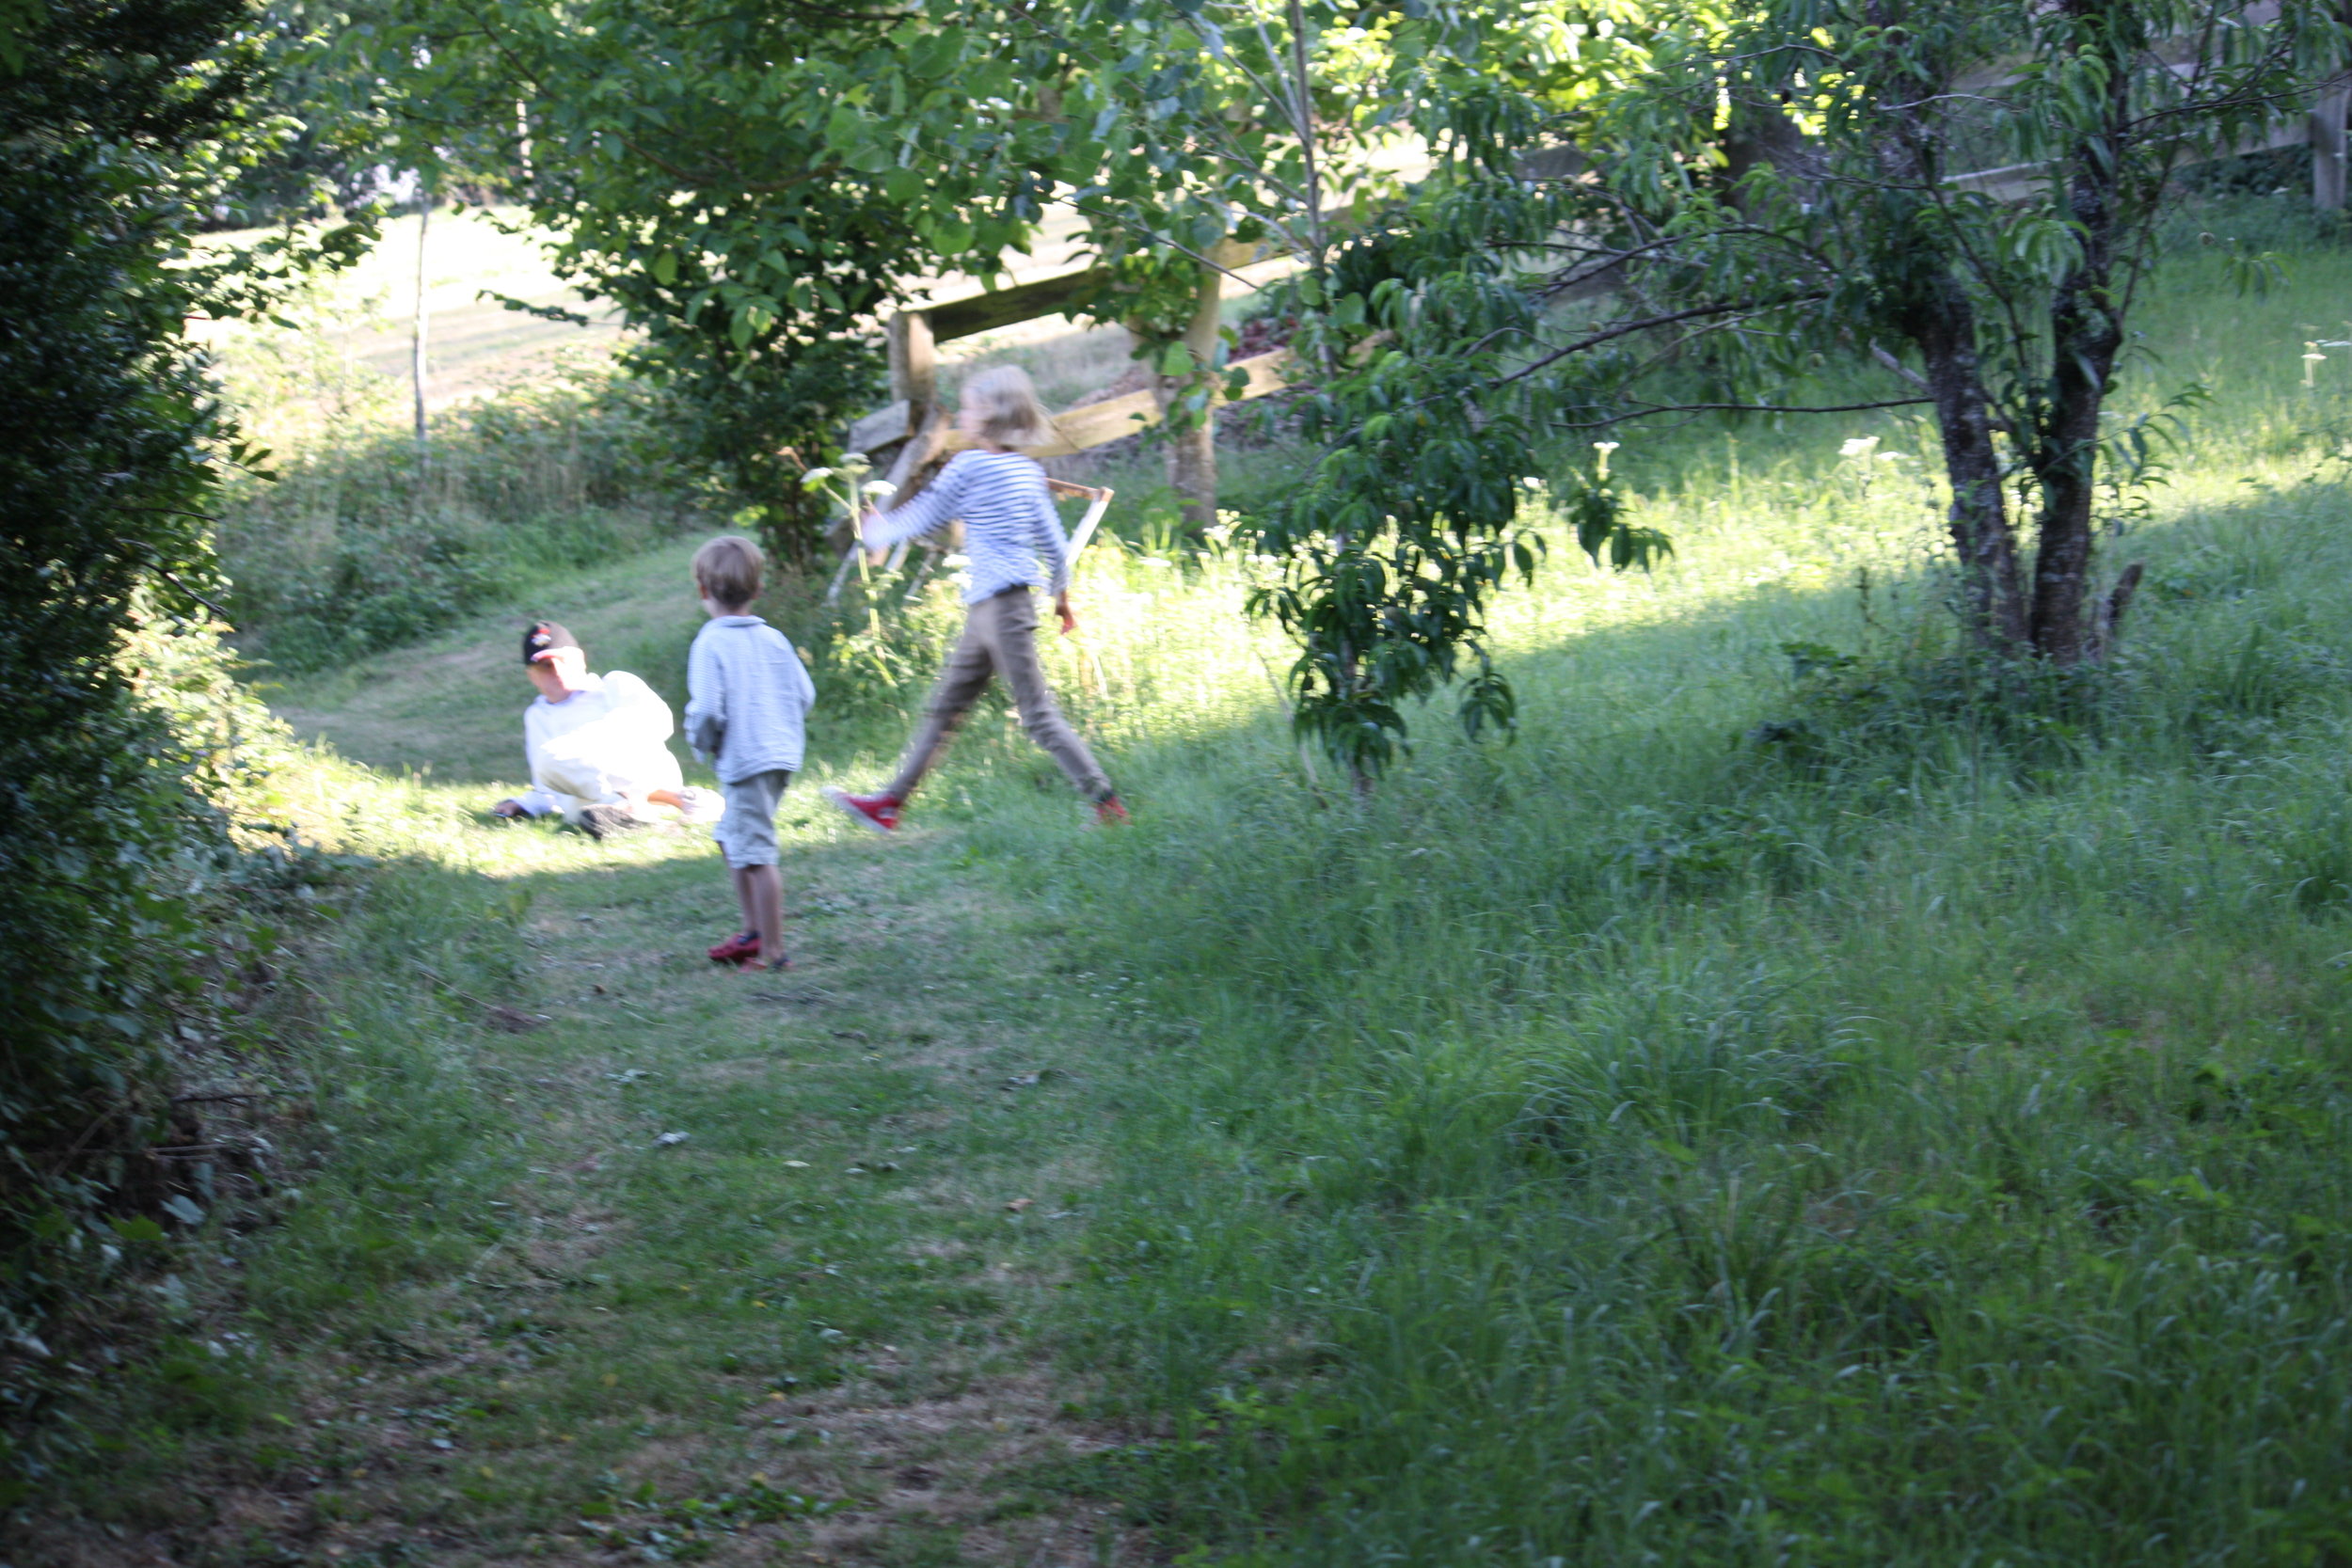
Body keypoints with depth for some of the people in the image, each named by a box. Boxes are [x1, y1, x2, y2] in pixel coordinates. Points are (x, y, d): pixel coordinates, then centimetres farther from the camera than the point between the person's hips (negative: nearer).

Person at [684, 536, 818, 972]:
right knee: (731, 838, 23)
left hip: (745, 760, -8)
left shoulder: (710, 645, -11)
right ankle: (754, 932, 28)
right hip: (782, 753, 8)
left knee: (756, 854, -5)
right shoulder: (773, 639, 10)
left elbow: (707, 708, -19)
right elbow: (805, 694, 12)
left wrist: (701, 742, 0)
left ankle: (773, 952, -3)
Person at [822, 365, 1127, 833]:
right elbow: (1054, 543, 14)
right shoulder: (1029, 471, 11)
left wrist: (878, 531, 15)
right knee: (945, 706, 12)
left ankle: (1108, 803, -6)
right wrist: (1062, 597, 26)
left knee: (1038, 714, -7)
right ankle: (890, 803, 17)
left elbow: (923, 518, -2)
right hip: (986, 610, 9)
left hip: (1001, 604, -9)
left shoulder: (969, 466, -12)